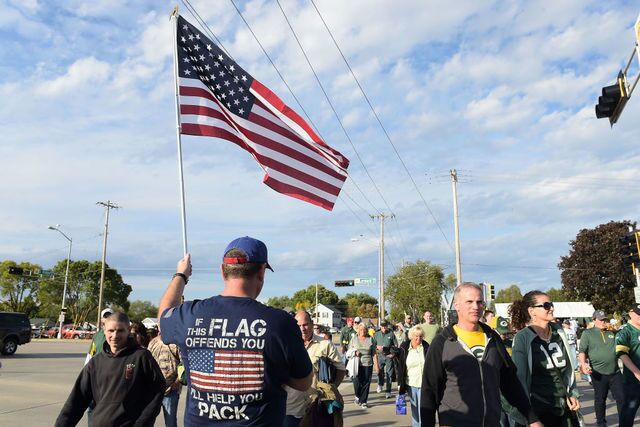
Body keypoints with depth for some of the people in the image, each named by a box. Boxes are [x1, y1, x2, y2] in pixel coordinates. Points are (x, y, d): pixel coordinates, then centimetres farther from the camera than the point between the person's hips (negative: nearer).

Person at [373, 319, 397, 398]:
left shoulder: (391, 334, 0)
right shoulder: (376, 334, 5)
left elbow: (396, 345, 4)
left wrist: (393, 353, -7)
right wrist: (377, 347, -10)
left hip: (389, 356, -2)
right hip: (380, 356, 2)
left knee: (389, 374, -2)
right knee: (380, 371, 11)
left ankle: (388, 392, 5)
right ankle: (380, 384, 41)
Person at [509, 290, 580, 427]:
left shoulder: (558, 331, 4)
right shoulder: (523, 338, -12)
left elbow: (568, 366, 14)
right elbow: (520, 376, -13)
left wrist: (572, 394, 5)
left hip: (564, 408, 5)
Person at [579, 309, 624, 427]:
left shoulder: (612, 332, 10)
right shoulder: (587, 333, -1)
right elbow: (582, 351, -7)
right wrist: (583, 363, -21)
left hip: (615, 372, 3)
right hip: (599, 373, -3)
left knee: (622, 398, 6)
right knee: (600, 400, 9)